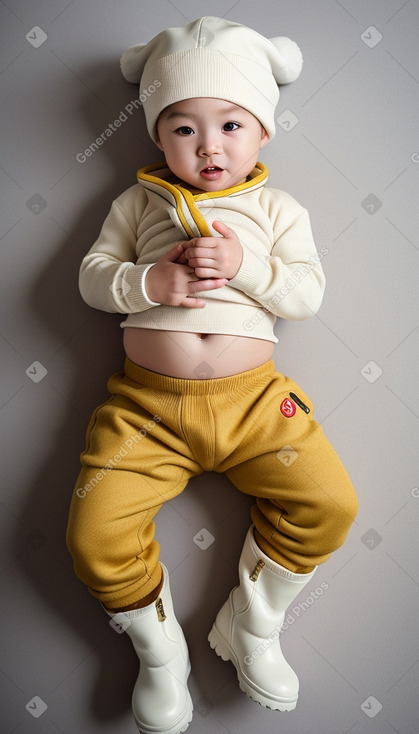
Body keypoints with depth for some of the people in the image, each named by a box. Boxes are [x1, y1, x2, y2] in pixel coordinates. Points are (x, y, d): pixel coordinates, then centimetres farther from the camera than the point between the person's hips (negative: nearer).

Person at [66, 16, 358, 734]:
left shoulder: (278, 209, 11)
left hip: (253, 397, 1)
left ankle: (252, 628, 14)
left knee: (329, 504, -10)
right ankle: (160, 648, 18)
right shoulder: (138, 202, 11)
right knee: (96, 536, -10)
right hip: (146, 402, 0)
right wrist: (149, 280, -14)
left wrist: (244, 263, -15)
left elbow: (308, 291, 1)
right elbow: (92, 274, 6)